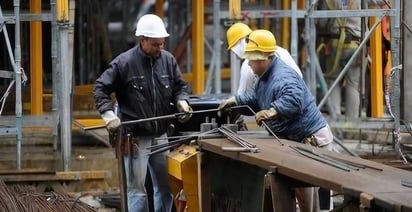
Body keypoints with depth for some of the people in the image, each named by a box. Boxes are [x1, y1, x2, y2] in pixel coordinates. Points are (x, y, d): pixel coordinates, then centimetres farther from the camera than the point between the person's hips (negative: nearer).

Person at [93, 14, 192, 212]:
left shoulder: (168, 60, 3)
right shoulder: (124, 62, -10)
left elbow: (179, 86, 16)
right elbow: (100, 89, -5)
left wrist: (181, 101, -5)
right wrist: (108, 113, -18)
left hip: (160, 136, 5)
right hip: (135, 137, -5)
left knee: (165, 186, 11)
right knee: (136, 188, -1)